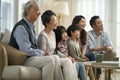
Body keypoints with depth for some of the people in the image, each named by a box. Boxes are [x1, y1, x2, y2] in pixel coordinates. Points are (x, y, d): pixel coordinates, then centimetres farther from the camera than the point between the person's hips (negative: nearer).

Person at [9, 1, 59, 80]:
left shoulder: (31, 27, 15)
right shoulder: (21, 27, -16)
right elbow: (27, 50, -22)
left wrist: (43, 52, 2)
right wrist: (42, 53, -11)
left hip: (32, 56, 9)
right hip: (23, 60, -9)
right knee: (49, 60, -24)